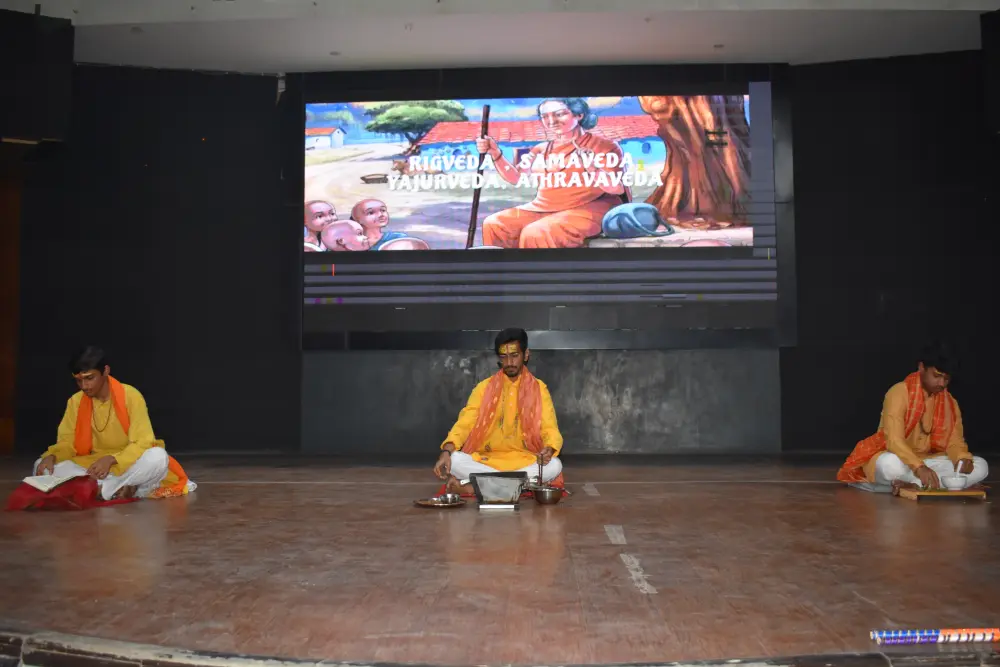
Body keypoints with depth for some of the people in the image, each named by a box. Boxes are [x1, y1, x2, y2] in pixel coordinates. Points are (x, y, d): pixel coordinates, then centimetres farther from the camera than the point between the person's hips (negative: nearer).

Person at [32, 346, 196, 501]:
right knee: (42, 466, -20)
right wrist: (51, 456, -21)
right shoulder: (75, 401, -1)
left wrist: (111, 460, -34)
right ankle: (120, 487, -28)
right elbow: (66, 442, 2)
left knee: (158, 457, -36)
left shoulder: (130, 396, -14)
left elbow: (143, 443, -18)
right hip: (94, 466, 4)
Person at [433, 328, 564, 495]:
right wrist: (446, 451, -25)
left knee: (554, 465, -31)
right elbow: (464, 424, -5)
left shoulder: (539, 389, 3)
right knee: (455, 460, -28)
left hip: (525, 462, 1)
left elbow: (550, 429, -5)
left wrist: (549, 450, -30)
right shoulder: (484, 388, 4)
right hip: (486, 461, -1)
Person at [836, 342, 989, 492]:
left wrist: (963, 458, -24)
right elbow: (894, 440, -28)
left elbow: (955, 441, 0)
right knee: (890, 464, -42)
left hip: (928, 461, 7)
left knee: (980, 466, -17)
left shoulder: (950, 403, 3)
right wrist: (919, 467, -43)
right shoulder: (899, 392, -17)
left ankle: (914, 485, -27)